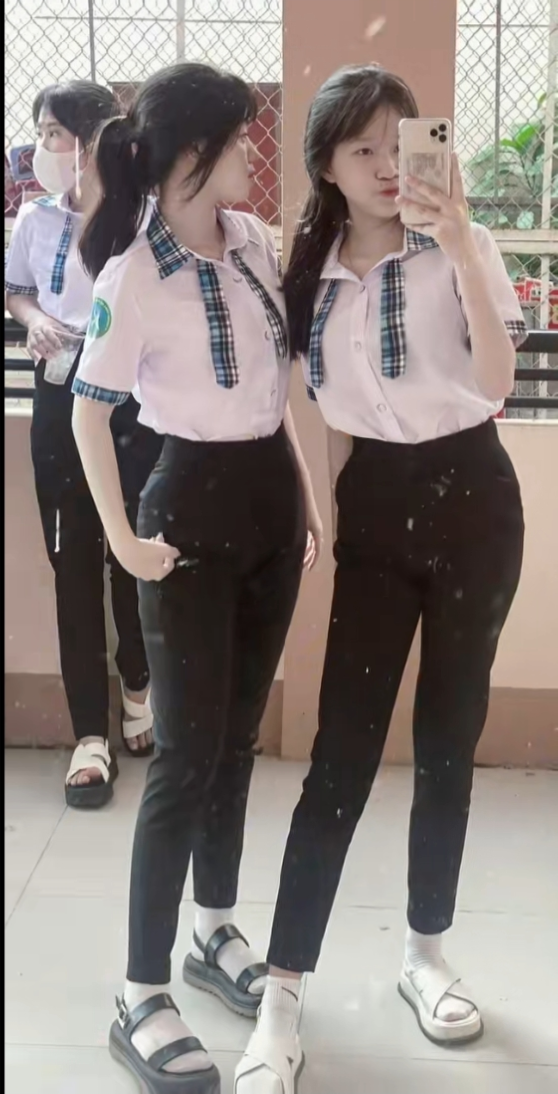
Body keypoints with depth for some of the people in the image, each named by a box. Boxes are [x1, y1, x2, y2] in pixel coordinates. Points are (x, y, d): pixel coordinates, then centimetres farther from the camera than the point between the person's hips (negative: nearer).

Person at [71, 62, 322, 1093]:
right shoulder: (132, 276, -16)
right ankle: (142, 997, 9)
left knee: (238, 735, 14)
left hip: (273, 496, 7)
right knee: (188, 753, -4)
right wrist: (123, 538, -12)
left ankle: (216, 931, 32)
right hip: (195, 505, -6)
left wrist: (303, 486, 16)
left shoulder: (255, 239, 4)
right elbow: (88, 412, -10)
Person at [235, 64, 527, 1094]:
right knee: (342, 748, -2)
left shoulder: (460, 244, -5)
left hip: (468, 494, -1)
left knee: (449, 738, 9)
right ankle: (281, 998, 5)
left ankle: (425, 953, 29)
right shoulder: (310, 267, 4)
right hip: (374, 502, 1)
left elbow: (496, 380, -19)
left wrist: (460, 243, -26)